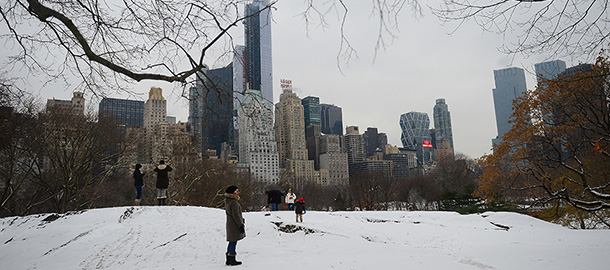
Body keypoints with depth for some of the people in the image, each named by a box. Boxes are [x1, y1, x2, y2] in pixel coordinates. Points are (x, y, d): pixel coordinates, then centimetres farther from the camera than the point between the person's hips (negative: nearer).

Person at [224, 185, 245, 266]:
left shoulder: (227, 201, 10)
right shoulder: (234, 202, -21)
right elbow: (236, 215, -22)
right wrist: (241, 225, -17)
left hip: (230, 224, 10)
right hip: (235, 225, -10)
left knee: (231, 242, 16)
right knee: (234, 242, -2)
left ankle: (229, 260, 22)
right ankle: (232, 260, 5)